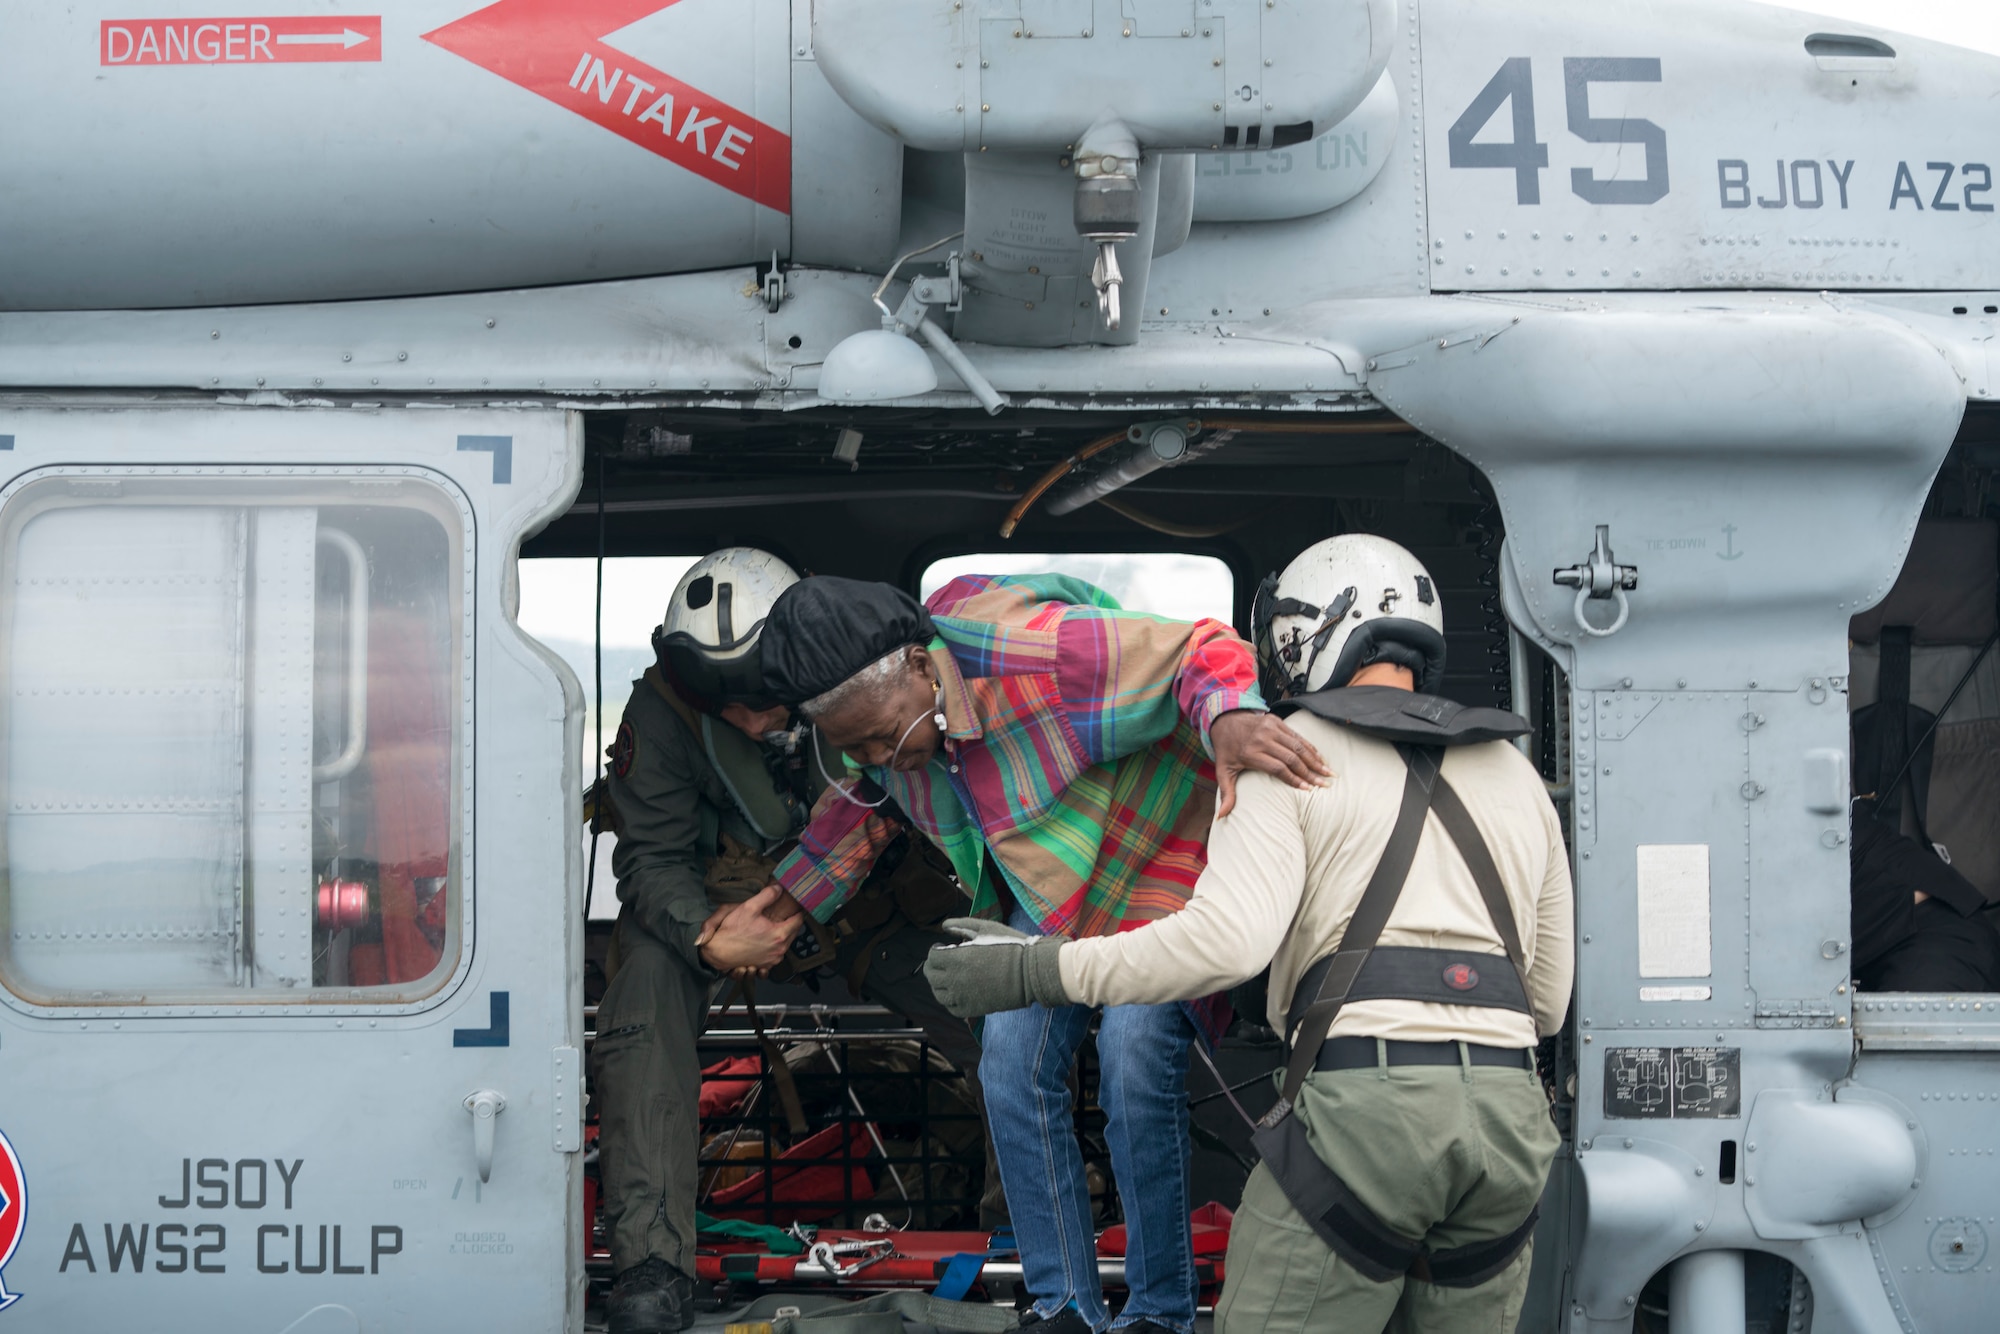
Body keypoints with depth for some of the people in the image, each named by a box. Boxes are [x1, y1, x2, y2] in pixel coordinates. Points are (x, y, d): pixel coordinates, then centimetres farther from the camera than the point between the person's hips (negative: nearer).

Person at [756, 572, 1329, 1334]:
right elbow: (868, 806, 12)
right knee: (1013, 1061, -5)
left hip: (1162, 858, -7)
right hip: (1046, 886, 7)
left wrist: (1230, 717, -57)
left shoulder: (1028, 653, -36)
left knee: (1134, 1070, -18)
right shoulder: (879, 705, -11)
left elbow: (1199, 649, -35)